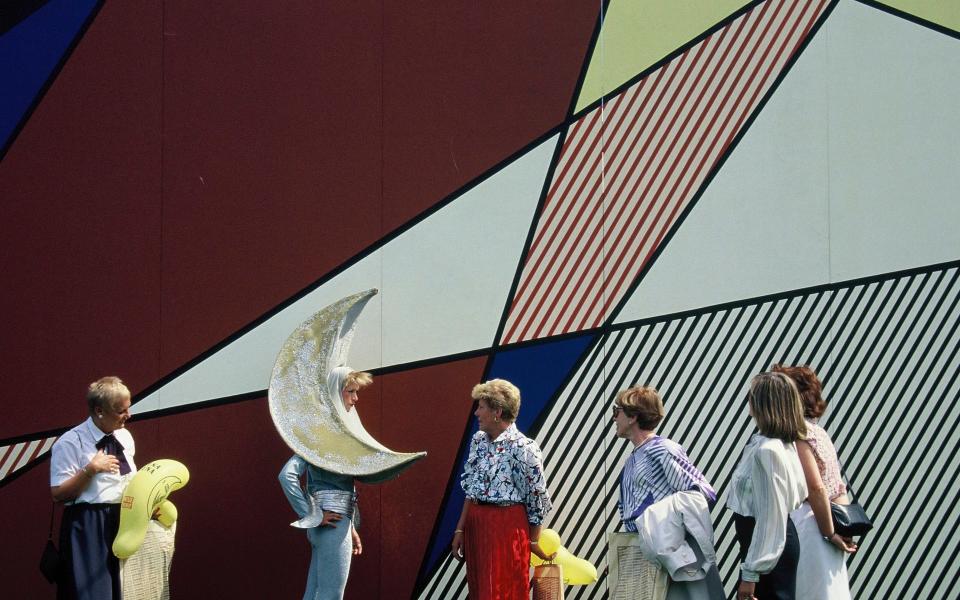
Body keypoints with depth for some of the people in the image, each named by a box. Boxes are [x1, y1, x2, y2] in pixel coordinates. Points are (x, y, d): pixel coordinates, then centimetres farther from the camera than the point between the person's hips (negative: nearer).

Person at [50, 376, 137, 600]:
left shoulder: (124, 437, 10)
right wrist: (90, 469, -22)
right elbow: (58, 493, -13)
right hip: (88, 528, -7)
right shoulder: (71, 443, -12)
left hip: (125, 522, 7)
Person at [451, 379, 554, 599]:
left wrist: (533, 541, 0)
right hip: (475, 524, 7)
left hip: (507, 526, -7)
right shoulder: (478, 441, 8)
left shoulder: (523, 448, -14)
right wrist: (460, 530, 10)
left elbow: (537, 499, -7)